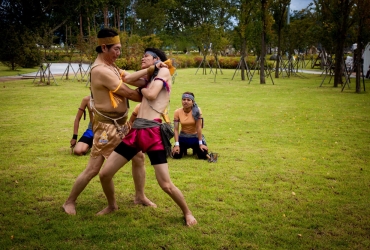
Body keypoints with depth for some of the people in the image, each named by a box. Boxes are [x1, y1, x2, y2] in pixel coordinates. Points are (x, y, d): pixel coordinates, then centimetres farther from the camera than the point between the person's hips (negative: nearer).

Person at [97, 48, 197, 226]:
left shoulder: (164, 71, 4)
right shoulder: (149, 78, 27)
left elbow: (151, 94, -10)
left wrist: (141, 87, 7)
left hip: (153, 132, -8)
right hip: (135, 130, 8)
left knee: (166, 185, -7)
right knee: (104, 174, 5)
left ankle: (187, 213, 18)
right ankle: (112, 205, 32)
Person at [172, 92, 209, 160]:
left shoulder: (197, 110, -16)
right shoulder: (177, 112, -10)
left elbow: (198, 127, -18)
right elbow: (176, 129, -10)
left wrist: (200, 144, -18)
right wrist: (177, 145, -17)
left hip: (195, 137, -1)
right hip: (183, 138, 1)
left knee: (204, 155, -18)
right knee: (176, 155, -18)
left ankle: (195, 149, 20)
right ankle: (184, 150, 20)